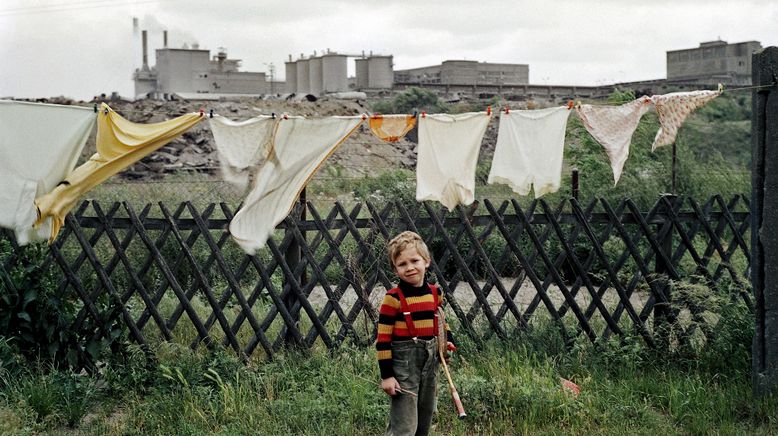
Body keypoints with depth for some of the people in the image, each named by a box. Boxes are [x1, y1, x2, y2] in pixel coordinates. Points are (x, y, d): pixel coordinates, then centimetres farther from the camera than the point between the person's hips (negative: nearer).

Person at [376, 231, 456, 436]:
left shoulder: (435, 293, 4)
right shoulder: (393, 298, -14)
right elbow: (383, 338, -13)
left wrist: (448, 340, 3)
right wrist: (386, 375, -15)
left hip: (430, 361, 6)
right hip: (403, 364, -6)